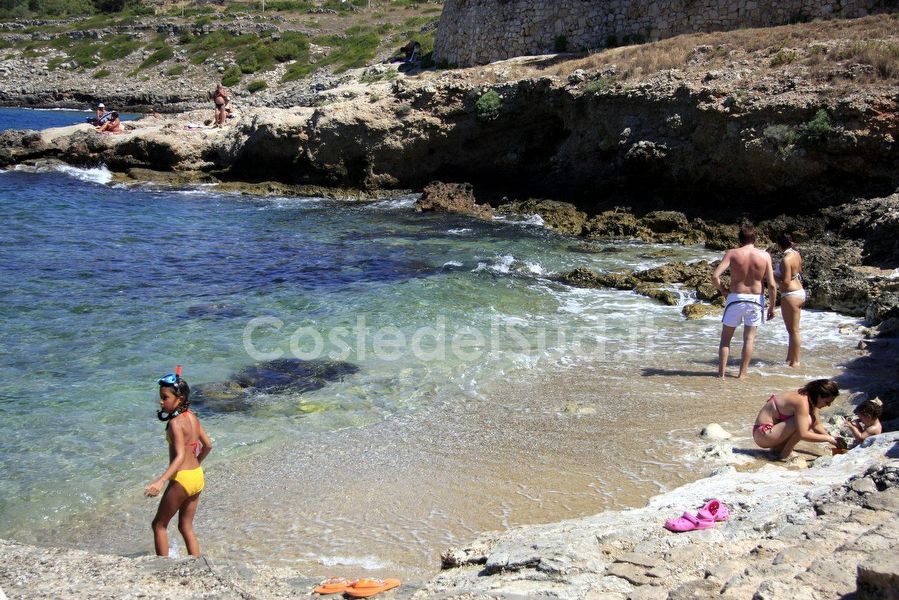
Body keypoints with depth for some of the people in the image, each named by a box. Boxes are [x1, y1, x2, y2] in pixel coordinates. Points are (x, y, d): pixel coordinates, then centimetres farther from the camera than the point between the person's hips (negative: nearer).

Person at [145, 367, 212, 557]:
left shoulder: (175, 422, -19)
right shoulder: (191, 416, 5)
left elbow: (180, 456, -27)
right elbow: (208, 445, 12)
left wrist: (160, 481, -35)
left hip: (182, 479, -8)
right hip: (197, 476, 8)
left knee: (159, 525, 11)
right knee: (186, 527, 18)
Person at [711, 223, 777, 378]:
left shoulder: (732, 253, -8)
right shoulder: (765, 256, -4)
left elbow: (715, 276, -17)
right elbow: (771, 285, -5)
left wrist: (723, 290, 1)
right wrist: (772, 306, 6)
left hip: (735, 298, -1)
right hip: (756, 299, 1)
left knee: (726, 337, 11)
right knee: (749, 338, 12)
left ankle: (721, 373, 7)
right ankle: (742, 374, 12)